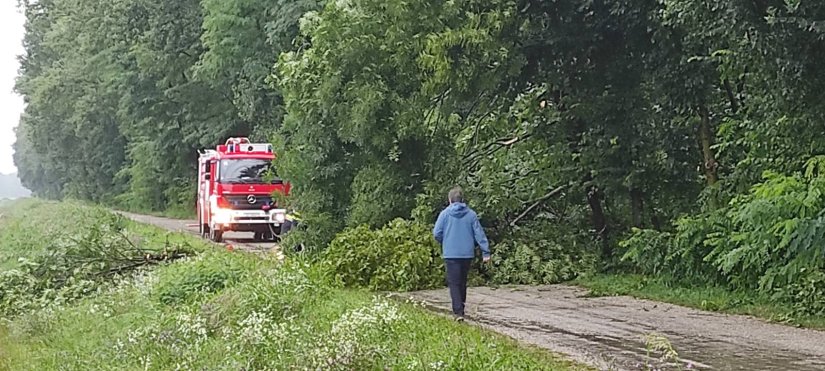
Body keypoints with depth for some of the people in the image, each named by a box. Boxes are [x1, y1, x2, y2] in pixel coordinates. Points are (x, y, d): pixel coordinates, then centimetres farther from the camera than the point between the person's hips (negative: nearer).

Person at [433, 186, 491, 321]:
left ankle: (458, 312, -12)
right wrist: (486, 252, 1)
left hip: (451, 254, -3)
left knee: (454, 283, -1)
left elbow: (436, 233, -4)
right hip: (467, 254, 3)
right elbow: (479, 233, 0)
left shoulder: (445, 213, -4)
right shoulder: (471, 214, 2)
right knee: (463, 282, 18)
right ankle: (460, 308, 29)